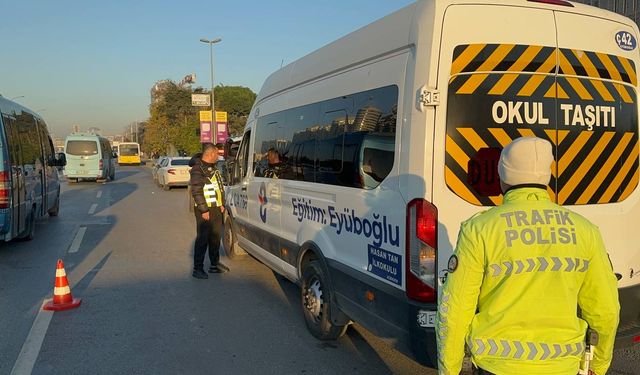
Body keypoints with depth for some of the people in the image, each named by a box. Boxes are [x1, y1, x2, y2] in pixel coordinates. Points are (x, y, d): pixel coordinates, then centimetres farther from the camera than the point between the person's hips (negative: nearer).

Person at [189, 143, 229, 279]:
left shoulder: (212, 167, 14)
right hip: (204, 210, -9)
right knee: (203, 239, -5)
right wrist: (204, 210, -22)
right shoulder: (198, 169, -16)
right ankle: (197, 269, 3)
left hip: (216, 208, 9)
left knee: (216, 237, 16)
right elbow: (196, 192, -20)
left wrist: (222, 204, 16)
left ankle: (215, 264, 28)